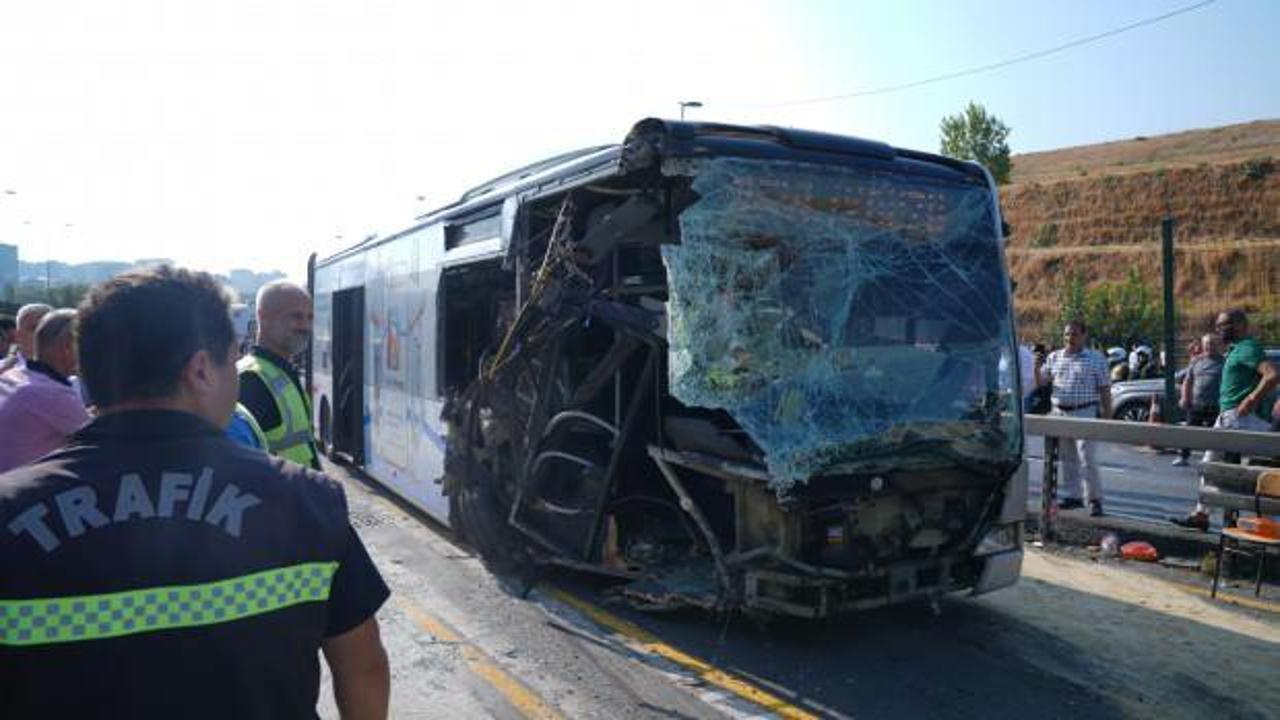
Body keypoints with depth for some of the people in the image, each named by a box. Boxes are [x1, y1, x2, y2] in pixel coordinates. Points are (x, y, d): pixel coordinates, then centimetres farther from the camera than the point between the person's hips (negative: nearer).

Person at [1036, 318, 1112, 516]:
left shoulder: (1096, 359, 0)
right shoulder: (1054, 357, 11)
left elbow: (1105, 390, -1)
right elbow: (1041, 382, 13)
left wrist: (1107, 416, -5)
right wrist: (1037, 367, -7)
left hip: (1084, 413, -5)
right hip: (1059, 413, 5)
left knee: (1086, 457, -9)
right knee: (1067, 457, 10)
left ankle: (1095, 499, 1)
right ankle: (1072, 496, 20)